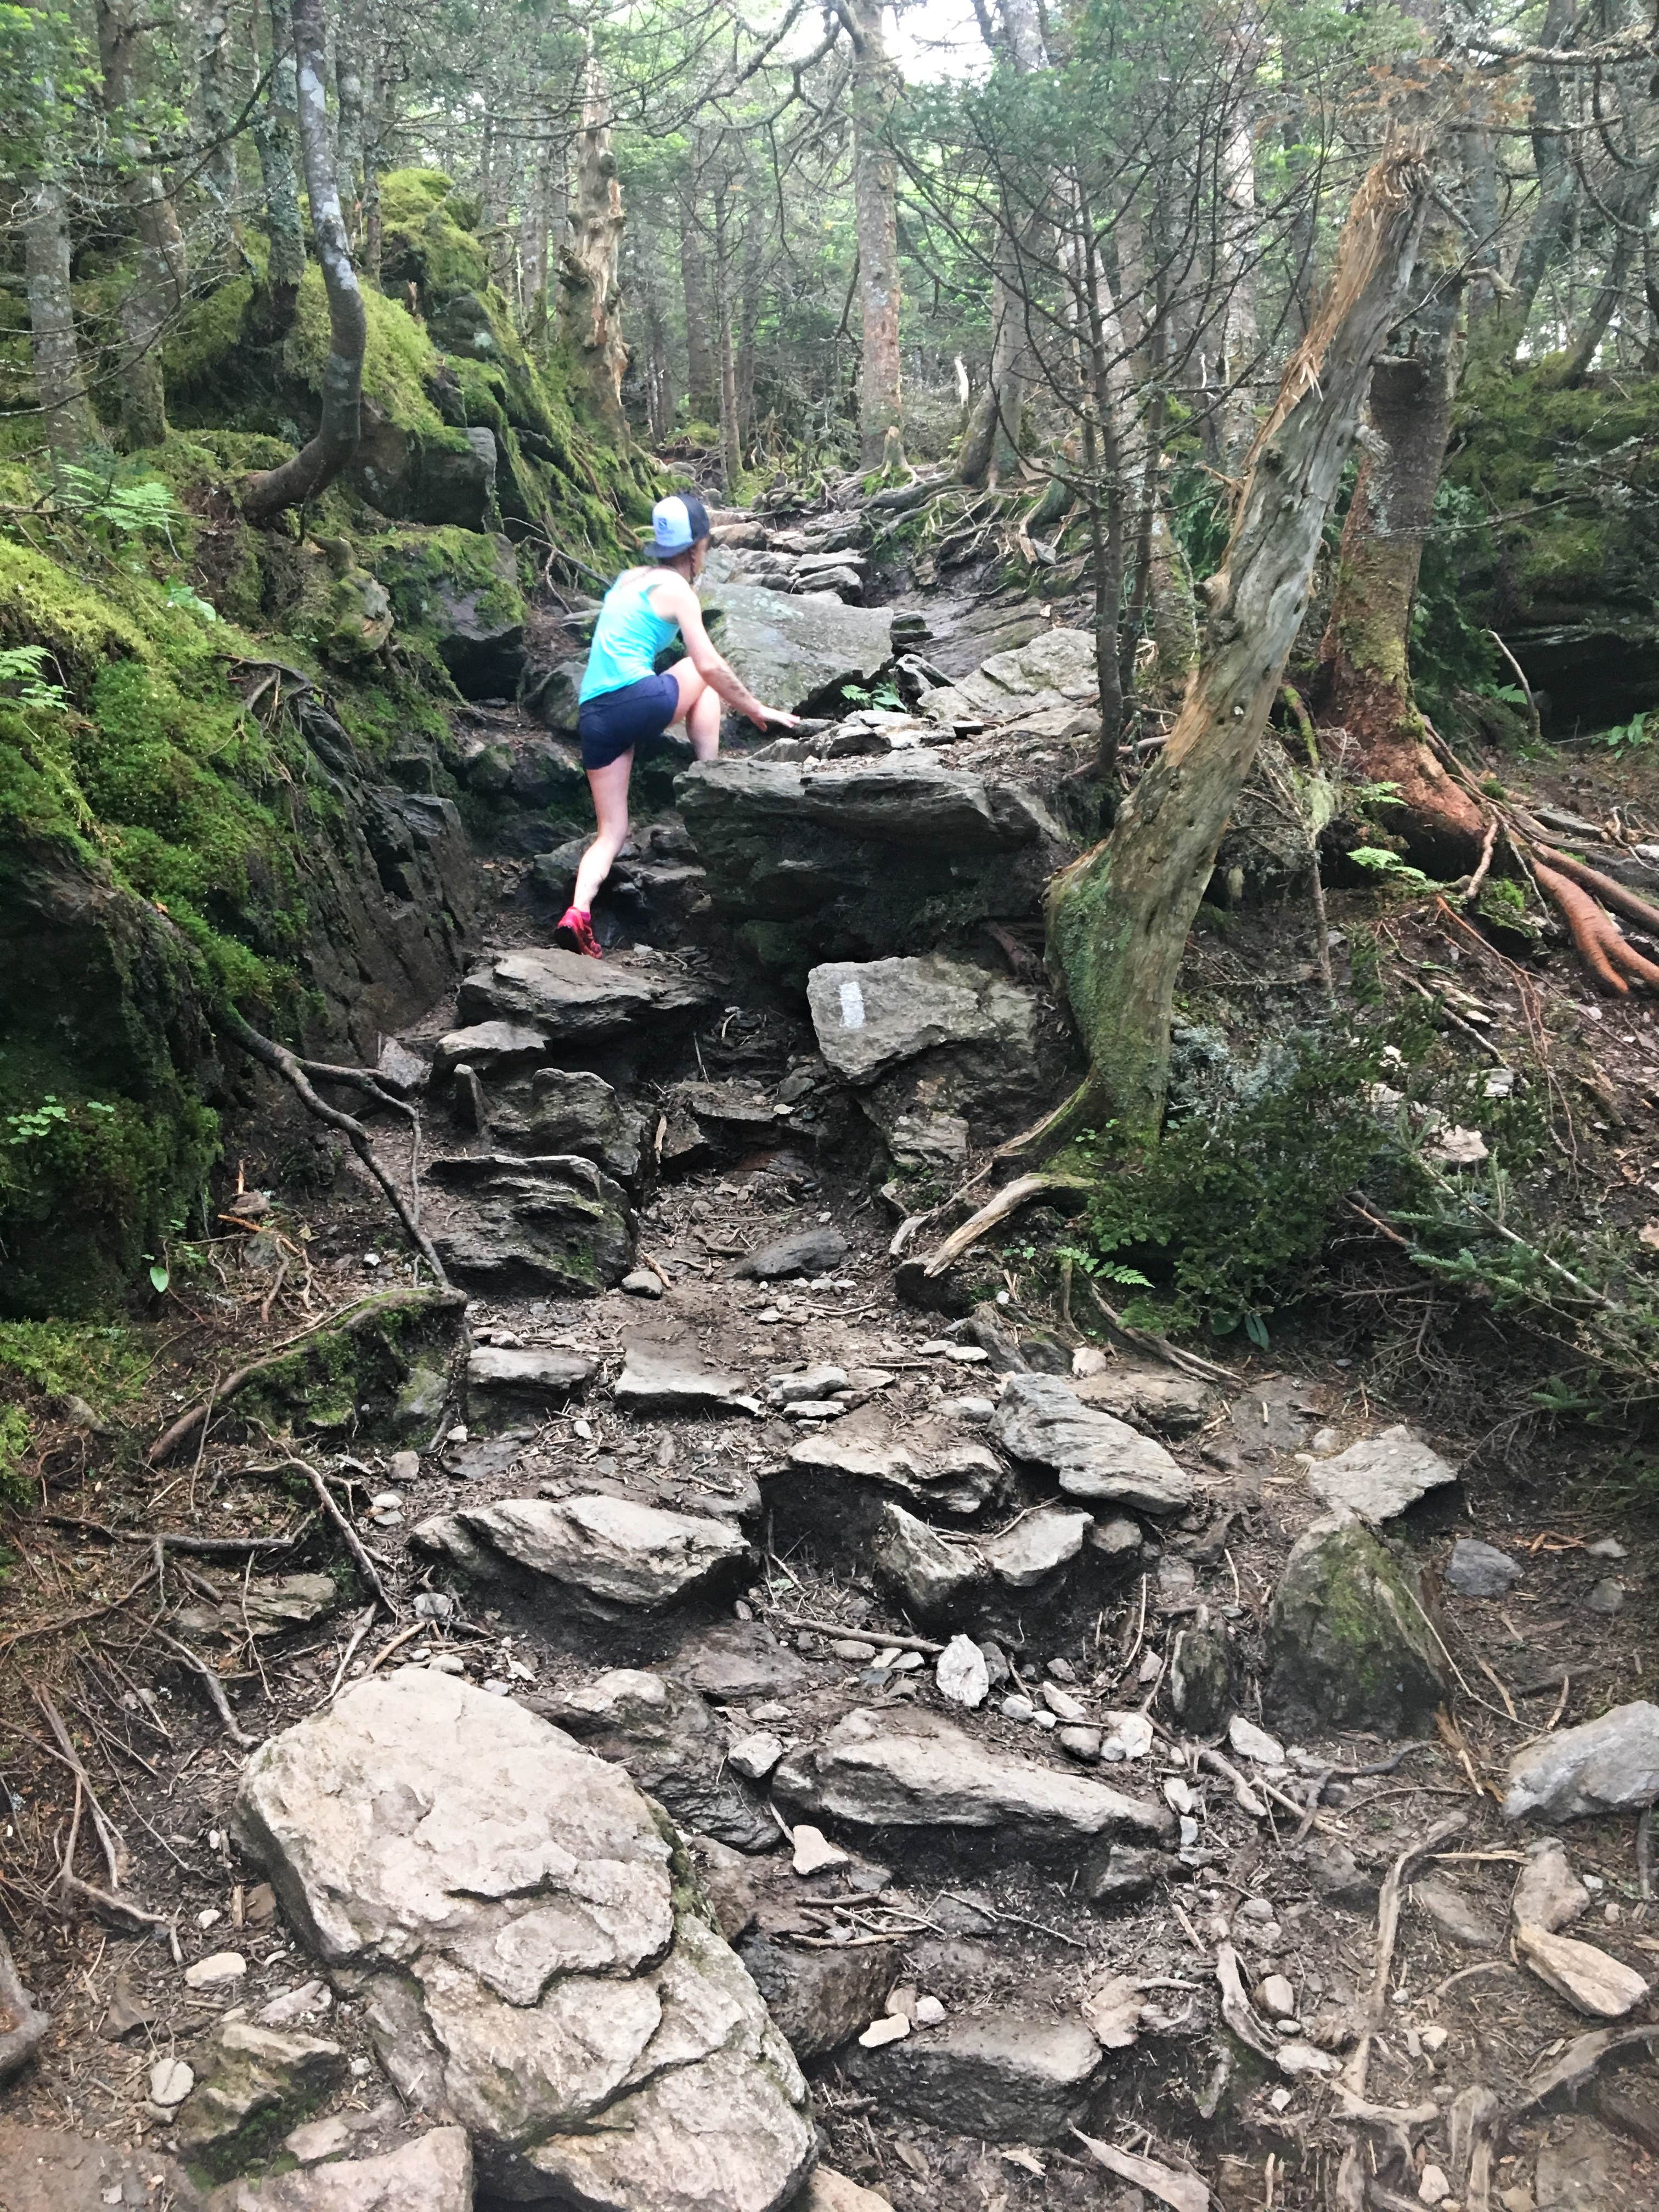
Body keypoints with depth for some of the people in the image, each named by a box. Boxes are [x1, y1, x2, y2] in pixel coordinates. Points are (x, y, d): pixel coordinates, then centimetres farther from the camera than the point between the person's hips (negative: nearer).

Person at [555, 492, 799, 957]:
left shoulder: (627, 579, 23)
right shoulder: (676, 589, 2)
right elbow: (710, 666, -6)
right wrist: (756, 709, 6)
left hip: (593, 716, 6)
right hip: (639, 700, -6)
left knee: (611, 833, 7)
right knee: (702, 676, 24)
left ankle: (578, 911, -19)